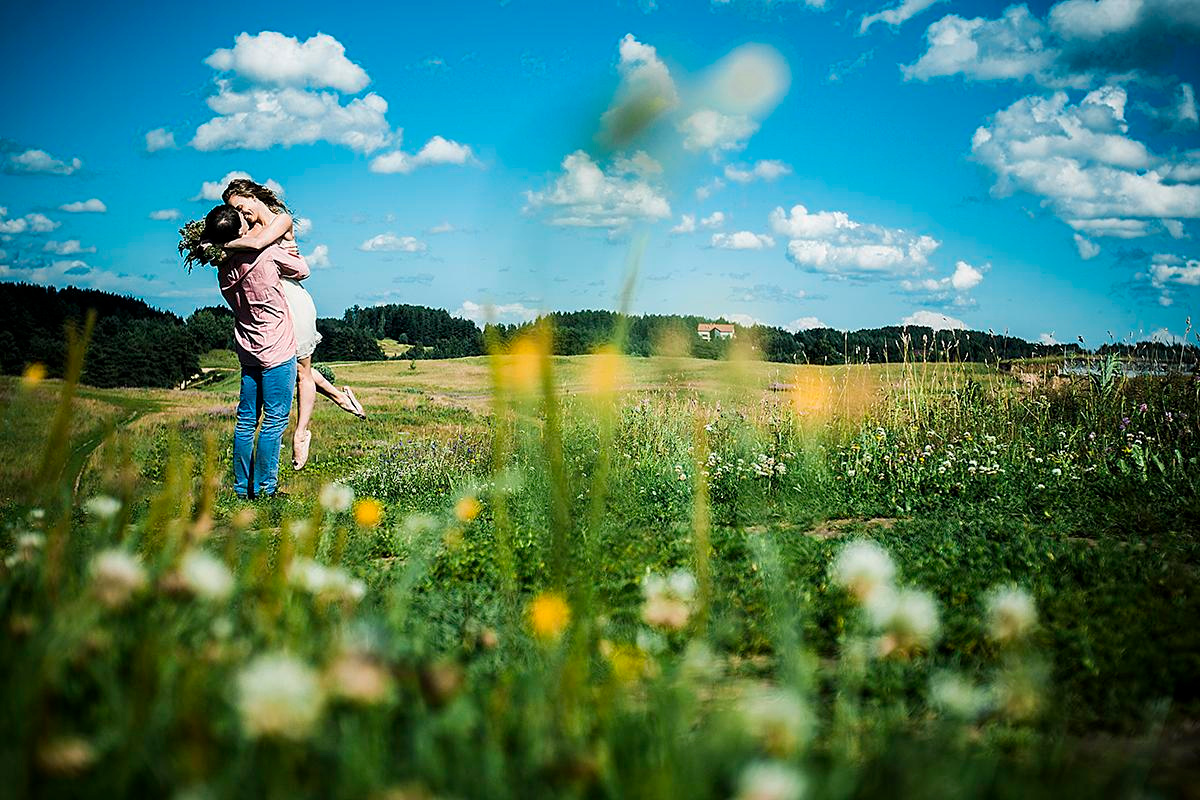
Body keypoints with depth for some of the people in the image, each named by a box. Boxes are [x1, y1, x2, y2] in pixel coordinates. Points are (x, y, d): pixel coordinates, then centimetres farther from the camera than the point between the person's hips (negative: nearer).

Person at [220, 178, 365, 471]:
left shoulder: (281, 219, -10)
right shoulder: (252, 227, 12)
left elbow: (256, 243, -27)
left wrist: (225, 245, -18)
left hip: (292, 298, -8)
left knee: (301, 369, 4)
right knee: (296, 365, 16)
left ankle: (300, 433, 12)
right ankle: (339, 395, 35)